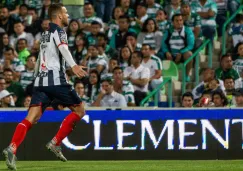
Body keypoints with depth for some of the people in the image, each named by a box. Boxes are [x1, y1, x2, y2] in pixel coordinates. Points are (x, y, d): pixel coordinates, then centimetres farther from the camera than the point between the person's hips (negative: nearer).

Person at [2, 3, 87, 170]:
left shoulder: (45, 34, 26)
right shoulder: (58, 30, 2)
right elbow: (63, 48, -19)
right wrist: (73, 65, -34)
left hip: (41, 81, 7)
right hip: (56, 79, -7)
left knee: (31, 119, -6)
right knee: (79, 109, 8)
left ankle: (12, 148, -28)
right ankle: (55, 143, -2)